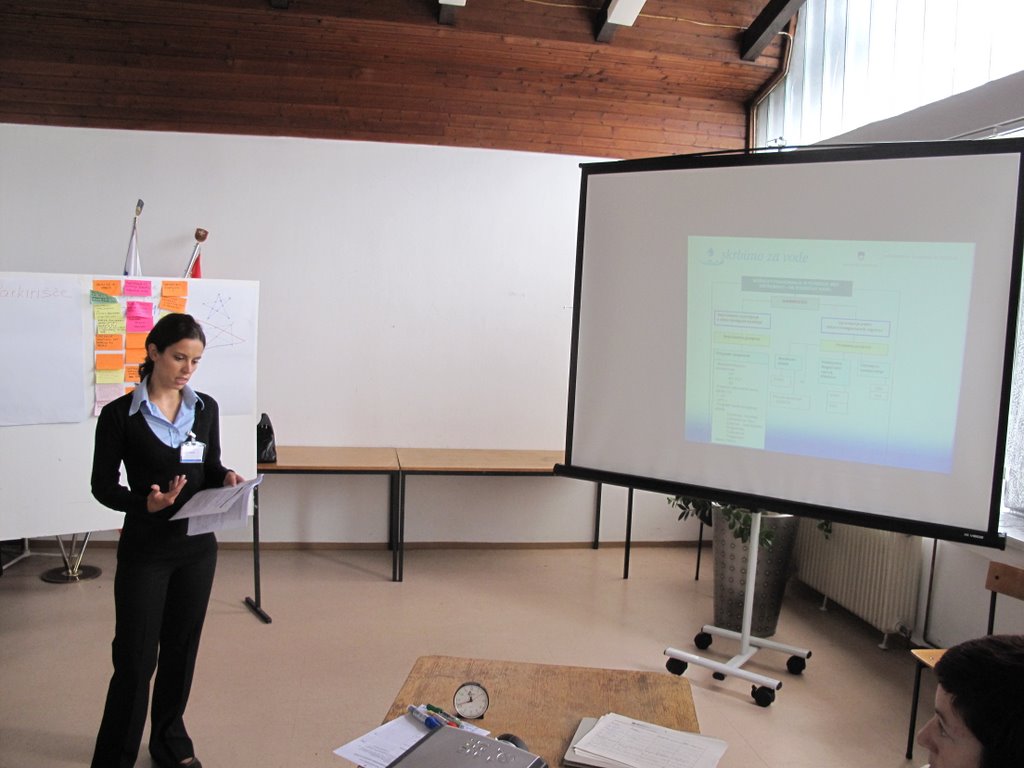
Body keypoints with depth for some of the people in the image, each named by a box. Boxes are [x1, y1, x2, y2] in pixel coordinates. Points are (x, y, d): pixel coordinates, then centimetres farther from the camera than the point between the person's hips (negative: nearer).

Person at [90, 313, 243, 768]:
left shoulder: (206, 408, 2)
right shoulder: (119, 415, -10)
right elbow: (103, 486, -6)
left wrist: (226, 478, -12)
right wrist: (145, 504, -24)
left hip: (198, 546, 4)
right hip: (144, 549, -4)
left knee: (181, 648, 15)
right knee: (136, 656, 1)